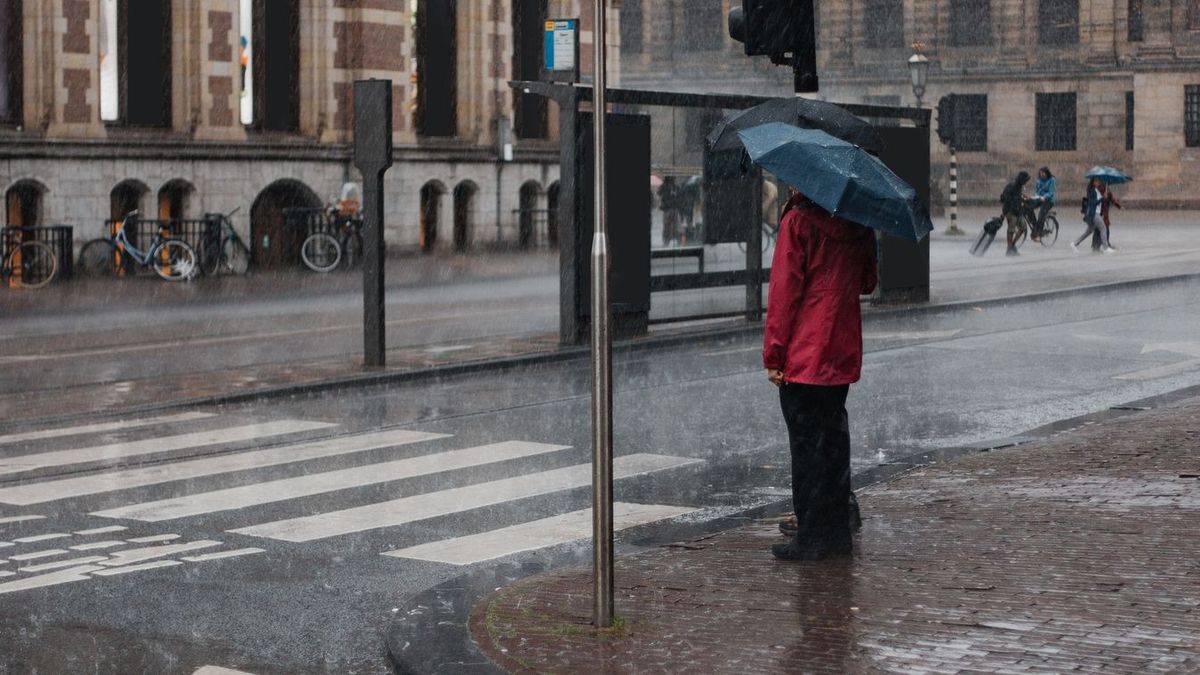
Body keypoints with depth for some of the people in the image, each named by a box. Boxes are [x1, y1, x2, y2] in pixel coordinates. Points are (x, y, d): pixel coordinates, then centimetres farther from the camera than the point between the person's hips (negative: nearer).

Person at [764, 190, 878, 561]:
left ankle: (810, 538, 0)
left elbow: (784, 290, -13)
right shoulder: (859, 226, 6)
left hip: (804, 354, -6)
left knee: (806, 442, -1)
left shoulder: (798, 221, -11)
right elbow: (868, 282, 17)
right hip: (843, 353, 6)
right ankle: (837, 531, 18)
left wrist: (773, 354, -10)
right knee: (833, 437, 14)